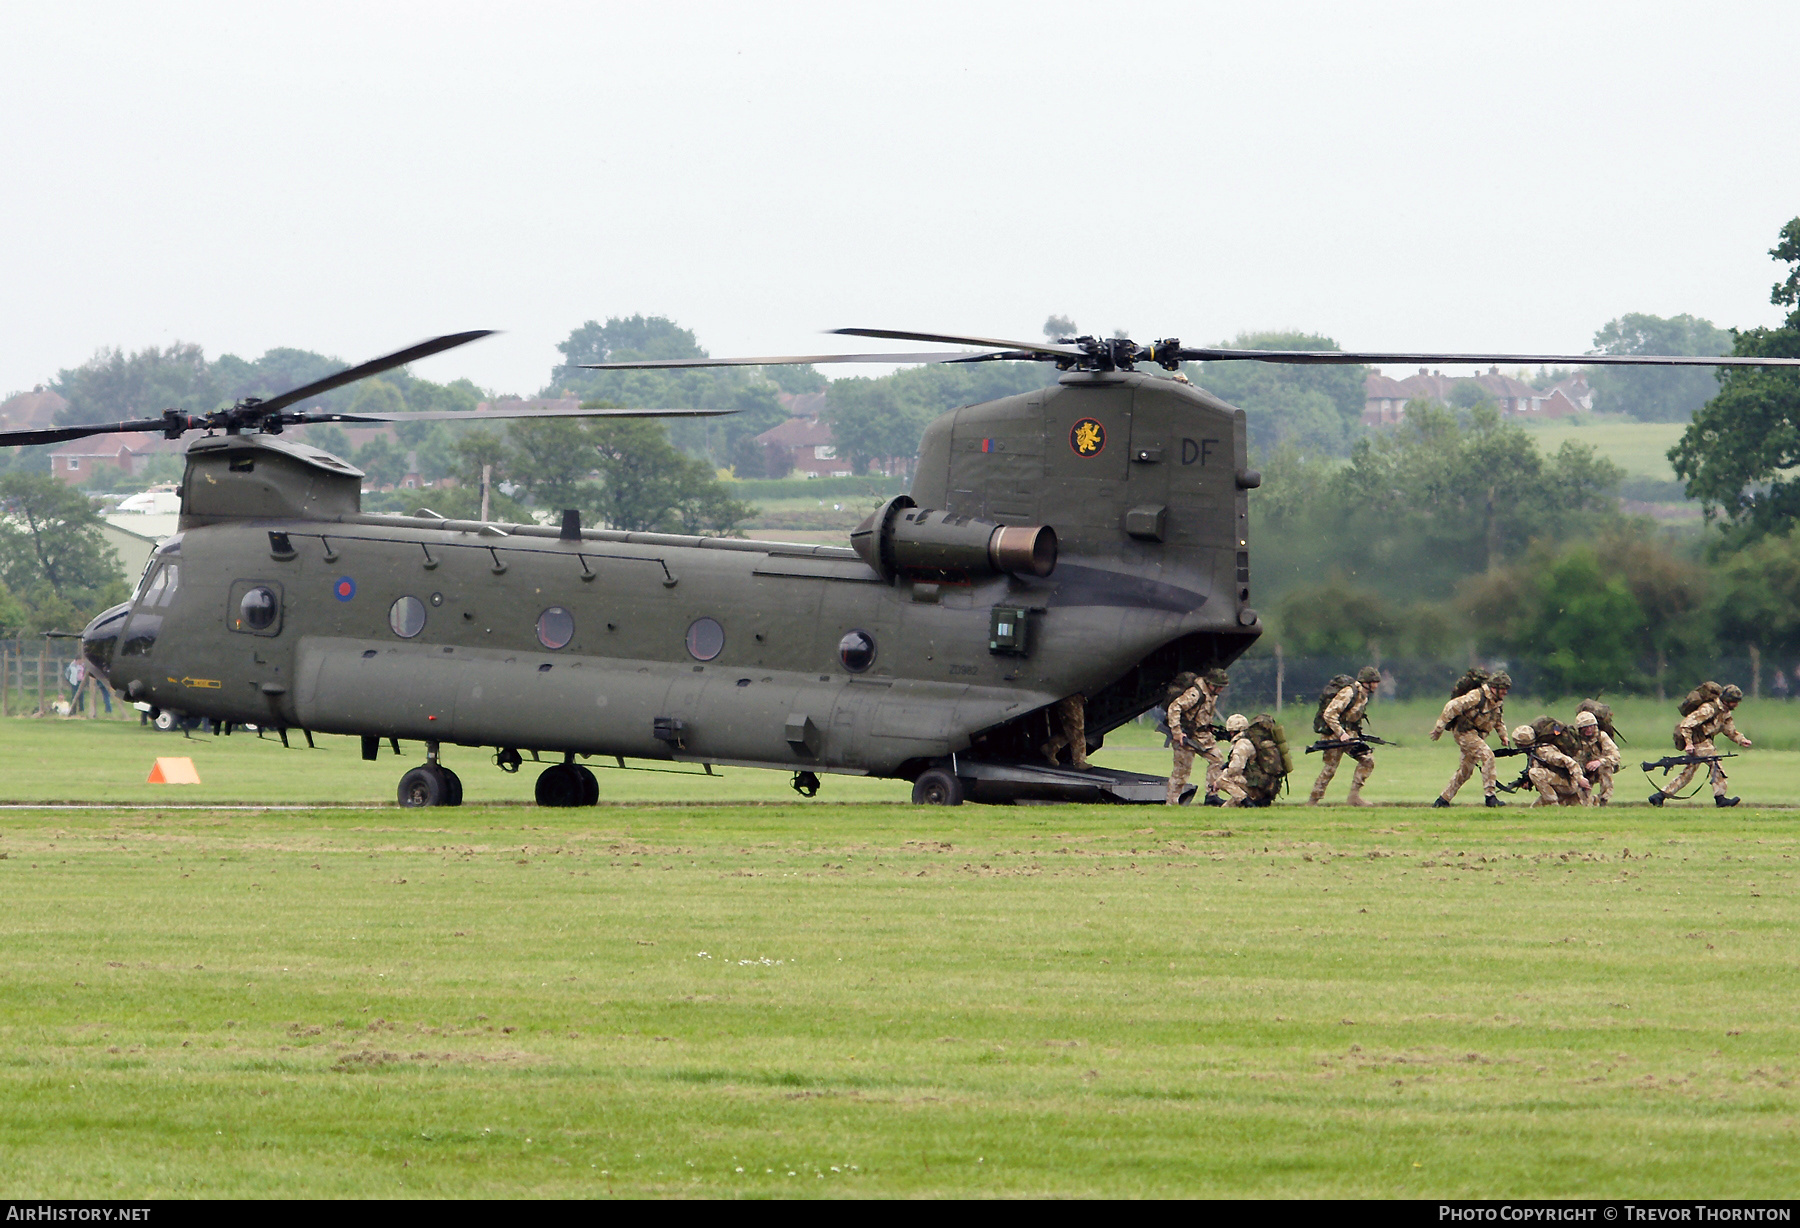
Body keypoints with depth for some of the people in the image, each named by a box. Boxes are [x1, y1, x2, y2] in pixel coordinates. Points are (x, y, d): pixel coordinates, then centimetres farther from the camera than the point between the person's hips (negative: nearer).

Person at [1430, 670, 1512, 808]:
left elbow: (1499, 721, 25)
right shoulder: (1476, 696, -20)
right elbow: (1452, 707, -20)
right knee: (1487, 755, -23)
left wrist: (1503, 736, 9)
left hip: (1478, 735, 9)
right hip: (1464, 731, -9)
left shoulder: (1499, 702, 7)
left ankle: (1443, 799, 22)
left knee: (1465, 770, 11)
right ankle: (1490, 796, -23)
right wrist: (1439, 728, -18)